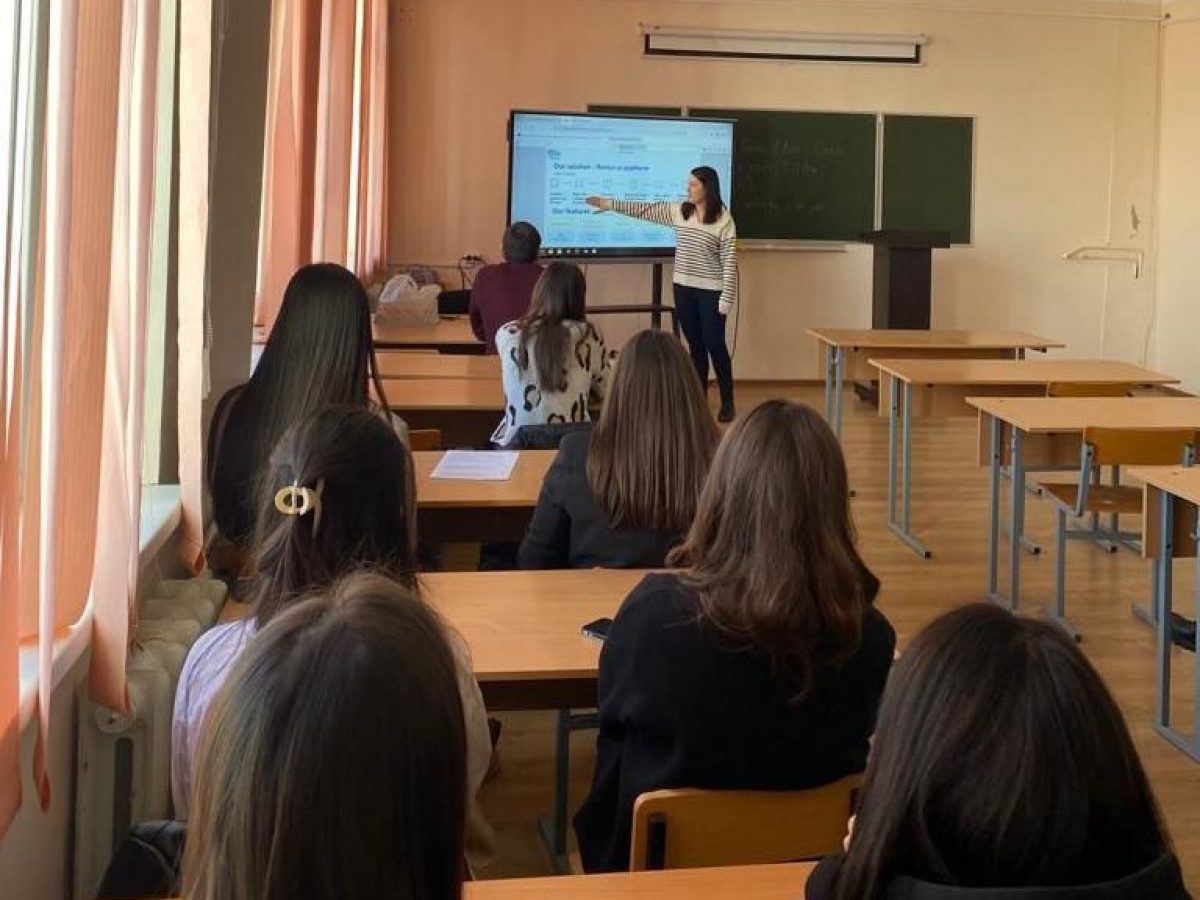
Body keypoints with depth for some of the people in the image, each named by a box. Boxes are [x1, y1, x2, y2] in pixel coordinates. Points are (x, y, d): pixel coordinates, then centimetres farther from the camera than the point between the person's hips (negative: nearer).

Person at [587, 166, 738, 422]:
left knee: (715, 345, 0)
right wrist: (608, 203, 8)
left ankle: (727, 402, 10)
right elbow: (645, 209, 10)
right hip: (683, 288, 5)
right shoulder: (678, 211, 5)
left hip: (711, 291, -5)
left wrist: (727, 297, -14)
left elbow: (729, 261, -11)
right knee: (695, 345, 10)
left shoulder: (723, 219, -10)